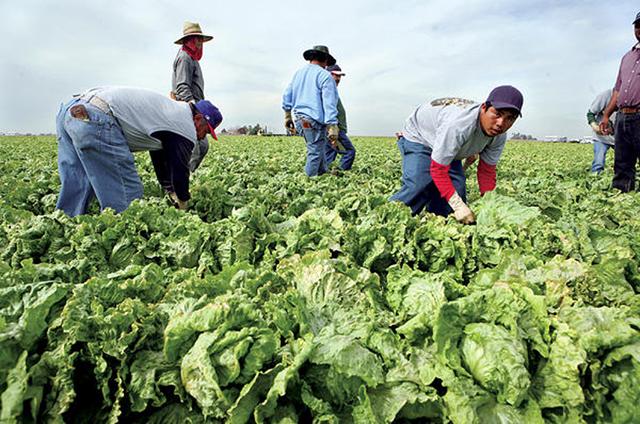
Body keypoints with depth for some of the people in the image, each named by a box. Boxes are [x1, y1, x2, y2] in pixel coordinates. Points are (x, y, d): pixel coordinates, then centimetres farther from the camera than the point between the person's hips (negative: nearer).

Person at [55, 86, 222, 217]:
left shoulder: (172, 109, 29)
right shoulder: (186, 127, 0)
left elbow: (161, 158, 37)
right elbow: (180, 171, 6)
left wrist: (172, 192, 43)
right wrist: (183, 207, 23)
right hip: (95, 119, -10)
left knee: (75, 190, 15)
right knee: (128, 195, -4)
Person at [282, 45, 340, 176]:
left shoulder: (298, 73, 15)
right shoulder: (325, 76, -6)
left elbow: (287, 96, 18)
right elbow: (329, 104, -14)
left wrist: (288, 116, 26)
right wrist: (332, 127, -16)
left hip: (298, 119, 8)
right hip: (314, 121, -8)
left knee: (320, 147, 20)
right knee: (315, 153, 0)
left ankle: (323, 173, 24)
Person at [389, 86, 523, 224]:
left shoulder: (499, 137, -19)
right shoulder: (457, 125, -43)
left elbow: (487, 171, -6)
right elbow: (438, 169, -36)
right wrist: (458, 205, -39)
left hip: (449, 147, 7)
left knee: (457, 189, -3)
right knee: (418, 186, -28)